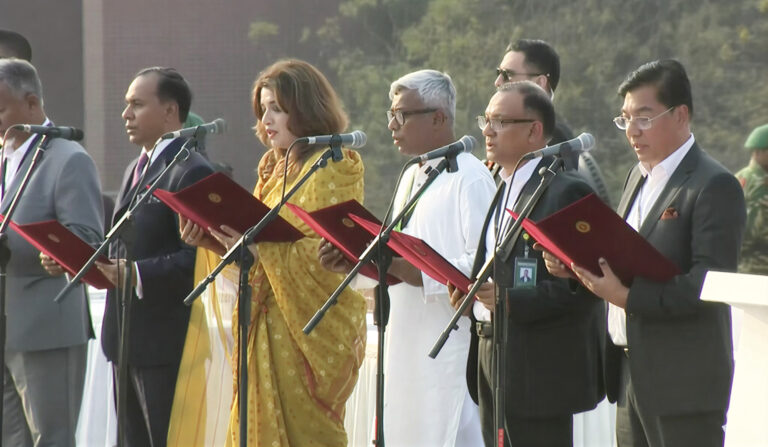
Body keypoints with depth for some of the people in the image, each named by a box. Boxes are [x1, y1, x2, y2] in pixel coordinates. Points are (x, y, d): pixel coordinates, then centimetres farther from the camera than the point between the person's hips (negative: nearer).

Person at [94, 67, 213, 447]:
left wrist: (136, 274, -26)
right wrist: (107, 266, 5)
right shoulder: (135, 170, 19)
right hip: (128, 340, 10)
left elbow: (199, 257, -20)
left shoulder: (191, 173, -12)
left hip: (167, 341, -10)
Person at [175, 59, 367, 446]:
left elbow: (327, 253, -17)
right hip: (268, 324, 8)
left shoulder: (335, 167, -6)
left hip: (311, 326, -7)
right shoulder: (274, 166, 18)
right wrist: (212, 240, -1)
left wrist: (257, 246, -26)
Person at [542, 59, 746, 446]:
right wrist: (576, 264, 1)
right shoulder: (639, 177, 16)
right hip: (631, 375, 9)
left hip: (684, 383, -9)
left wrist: (628, 296, -25)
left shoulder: (714, 186, -13)